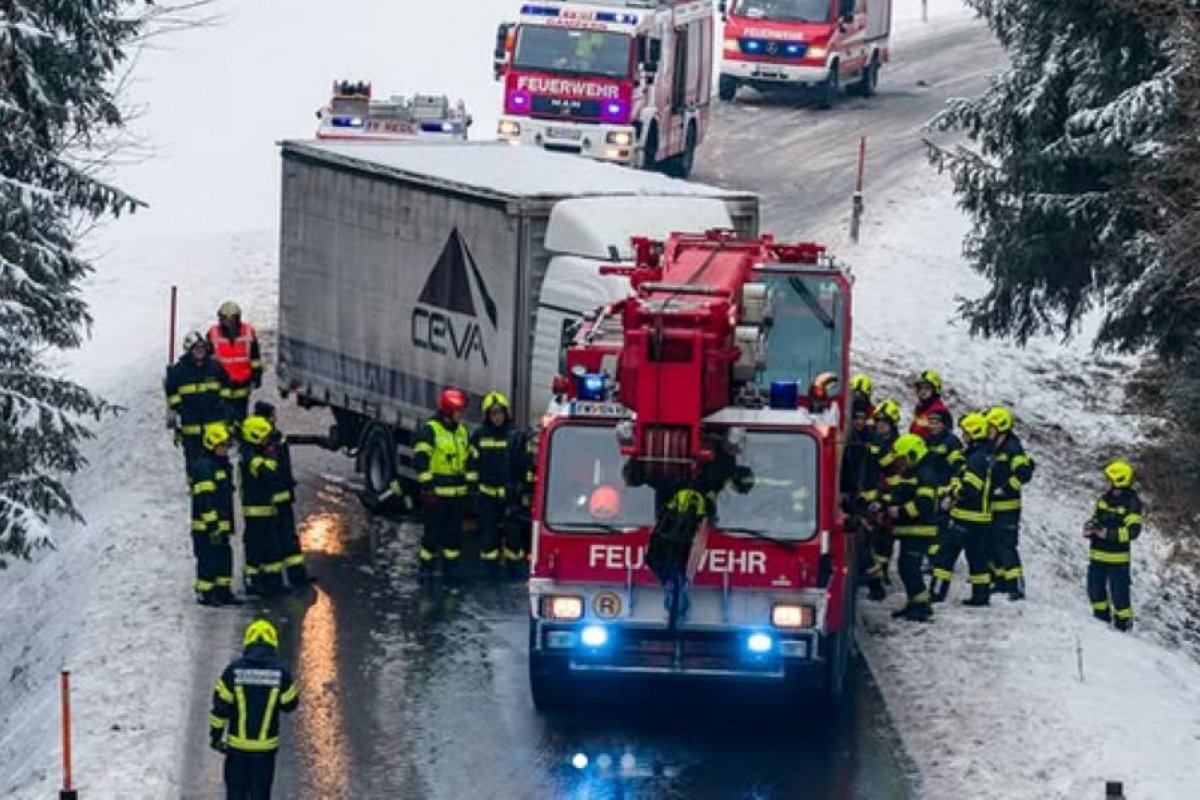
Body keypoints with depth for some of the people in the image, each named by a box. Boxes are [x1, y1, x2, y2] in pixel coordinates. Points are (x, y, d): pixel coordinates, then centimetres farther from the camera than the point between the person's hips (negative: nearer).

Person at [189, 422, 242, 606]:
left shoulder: (221, 464, 15)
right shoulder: (203, 466, -17)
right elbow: (204, 499, -22)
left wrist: (228, 523, 26)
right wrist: (212, 524, -23)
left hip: (221, 523, 10)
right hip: (206, 526, -10)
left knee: (224, 557, 14)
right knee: (208, 559, -3)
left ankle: (223, 591, 22)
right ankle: (205, 594, 4)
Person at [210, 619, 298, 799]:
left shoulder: (234, 670, -9)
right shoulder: (280, 672, -9)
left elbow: (220, 707, -7)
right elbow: (289, 704, 3)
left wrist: (215, 735, 4)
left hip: (237, 744, 0)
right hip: (266, 747, 0)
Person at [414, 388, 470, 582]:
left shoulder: (462, 431, 13)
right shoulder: (430, 430, -9)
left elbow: (468, 461, 22)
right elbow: (420, 459, -13)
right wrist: (427, 486, -18)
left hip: (457, 493, 6)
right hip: (436, 494, -6)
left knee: (454, 533, 9)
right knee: (433, 532, 0)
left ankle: (451, 568, 16)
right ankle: (426, 568, 10)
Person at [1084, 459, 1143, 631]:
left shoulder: (1132, 503, -13)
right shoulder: (1105, 499, 7)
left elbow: (1133, 531, -19)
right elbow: (1096, 518, 21)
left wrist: (1108, 533, -24)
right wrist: (1090, 527, -2)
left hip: (1118, 557, -7)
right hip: (1097, 554, 7)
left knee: (1119, 592, -1)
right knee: (1095, 589, 14)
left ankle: (1124, 623, 12)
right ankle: (1101, 616, 31)